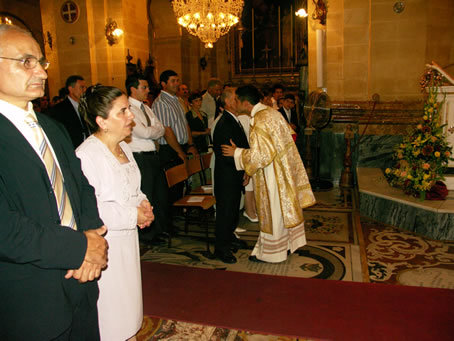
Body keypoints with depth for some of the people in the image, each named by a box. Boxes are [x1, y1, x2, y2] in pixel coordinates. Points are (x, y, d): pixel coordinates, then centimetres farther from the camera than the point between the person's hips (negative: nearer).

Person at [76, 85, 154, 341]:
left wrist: (143, 203, -1)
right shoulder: (87, 155, -24)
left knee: (127, 305, 24)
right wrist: (133, 216, -21)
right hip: (104, 246, -8)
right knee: (110, 317, 10)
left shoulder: (123, 147, 5)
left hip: (127, 239, 8)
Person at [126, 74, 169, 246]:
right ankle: (147, 234, 19)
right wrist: (155, 129, -3)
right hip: (140, 157, -9)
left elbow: (161, 130, 9)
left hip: (153, 155, 9)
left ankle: (160, 228, 34)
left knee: (161, 192, 16)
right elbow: (144, 132, -22)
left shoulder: (146, 107, 15)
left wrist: (150, 132, -10)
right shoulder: (128, 109, -13)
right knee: (145, 196, 2)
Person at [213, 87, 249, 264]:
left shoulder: (235, 121, 11)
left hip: (236, 175, 9)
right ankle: (221, 247, 15)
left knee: (234, 208, 20)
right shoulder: (224, 124, -21)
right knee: (225, 209, 1)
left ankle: (229, 237, 39)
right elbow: (227, 156, -25)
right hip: (226, 176, -9)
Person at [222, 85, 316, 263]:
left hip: (272, 174, -9)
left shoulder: (258, 123, -23)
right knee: (285, 207, 20)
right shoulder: (272, 112, 4)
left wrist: (236, 153, -14)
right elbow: (288, 134, 14)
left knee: (273, 211, 5)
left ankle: (269, 252, 21)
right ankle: (289, 242, 36)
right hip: (284, 168, 9)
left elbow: (259, 155, -27)